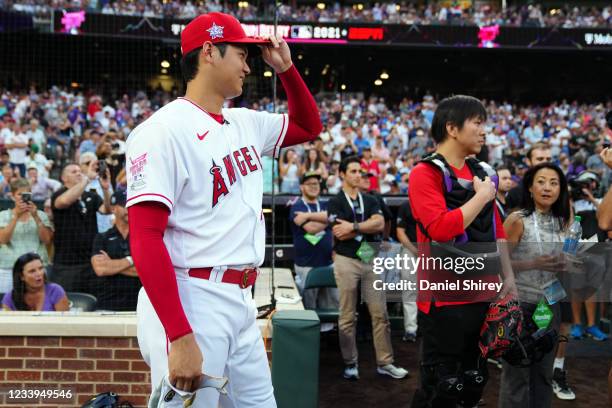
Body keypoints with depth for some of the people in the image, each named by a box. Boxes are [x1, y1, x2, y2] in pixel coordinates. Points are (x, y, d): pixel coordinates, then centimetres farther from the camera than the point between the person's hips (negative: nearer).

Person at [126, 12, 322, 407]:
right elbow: (145, 240, -20)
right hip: (189, 304, -8)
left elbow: (309, 127, 28)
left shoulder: (246, 123, 11)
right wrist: (181, 338, -25)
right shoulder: (163, 131, -13)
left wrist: (286, 69, 12)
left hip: (242, 300, 8)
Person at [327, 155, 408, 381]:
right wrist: (367, 227, -4)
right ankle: (350, 363, 12)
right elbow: (340, 233, -12)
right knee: (347, 316, 2)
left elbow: (380, 224, -5)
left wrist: (353, 227, -11)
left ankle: (385, 363, 10)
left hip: (371, 260, 4)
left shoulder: (370, 200, 14)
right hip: (346, 261, -4)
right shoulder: (335, 202, 1)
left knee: (380, 314, 3)